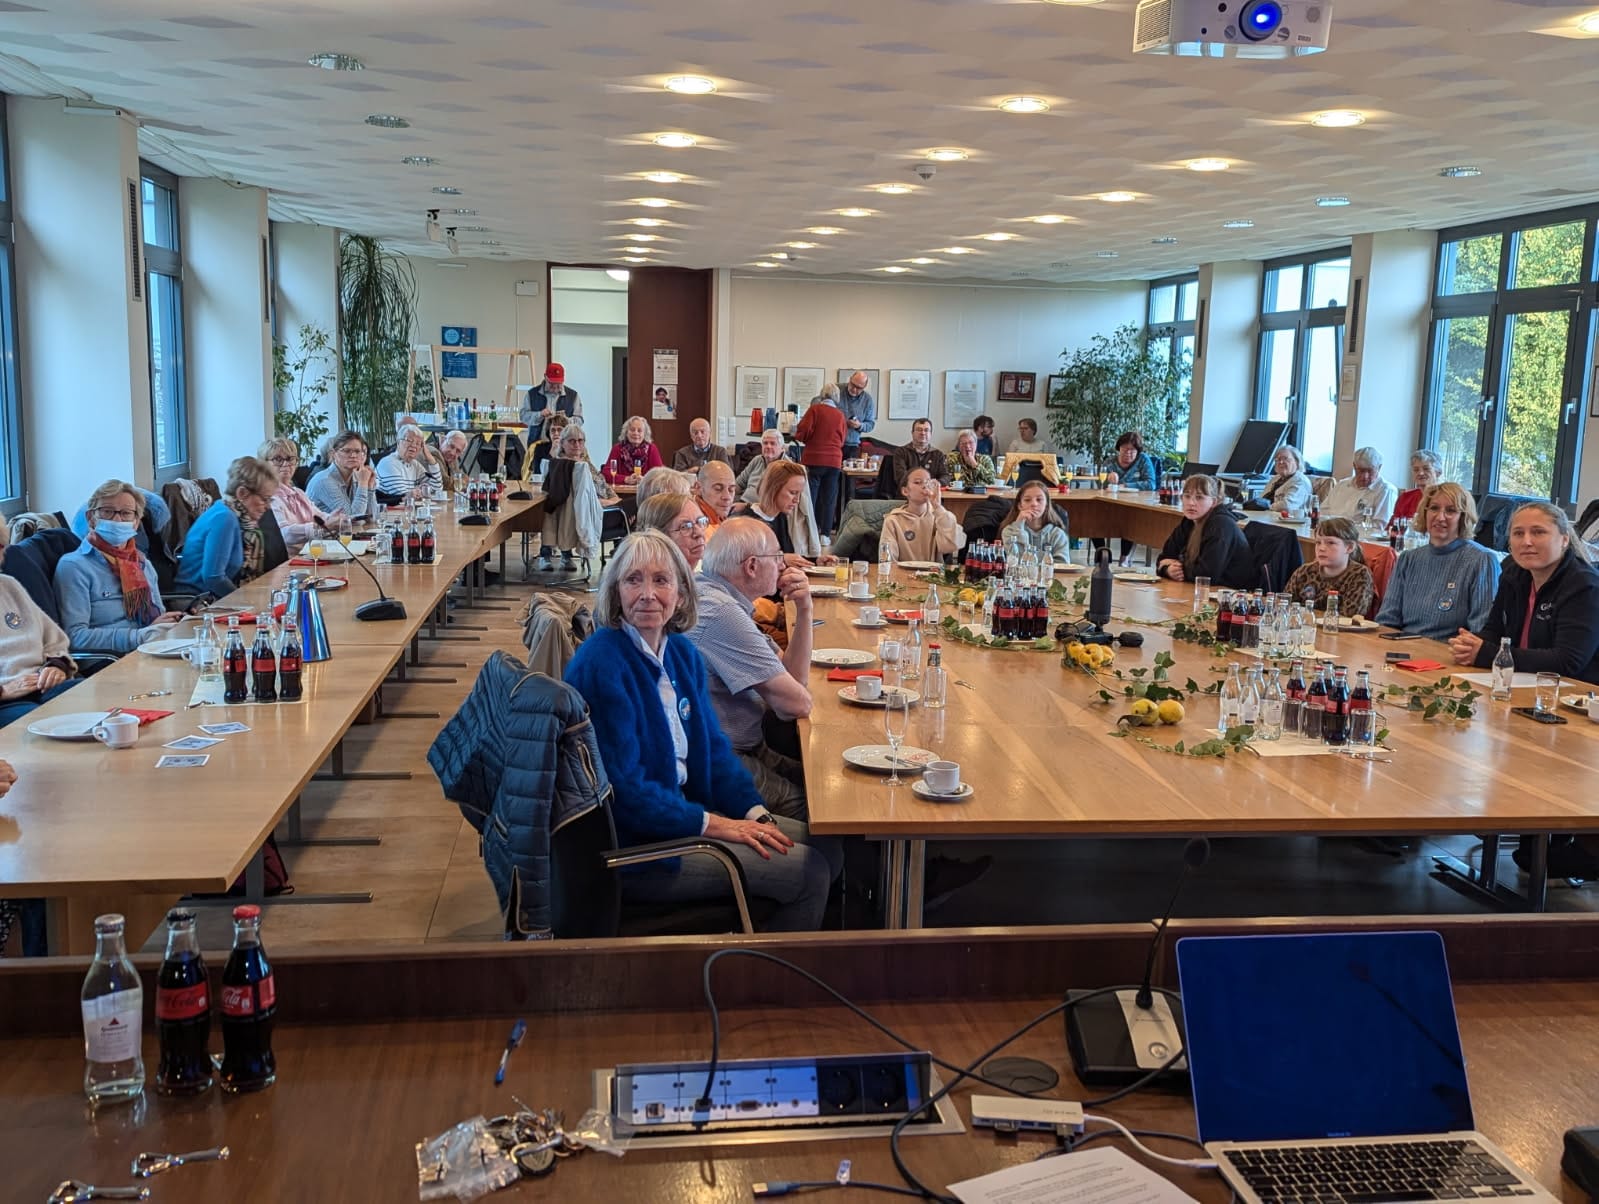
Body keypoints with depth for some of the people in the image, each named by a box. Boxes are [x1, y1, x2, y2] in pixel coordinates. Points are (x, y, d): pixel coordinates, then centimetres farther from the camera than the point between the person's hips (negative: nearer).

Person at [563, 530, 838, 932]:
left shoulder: (682, 652, 6)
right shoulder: (601, 665, -22)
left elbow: (714, 747, 10)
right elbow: (623, 790, -22)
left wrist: (755, 812, -4)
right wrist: (711, 823, -19)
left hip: (681, 810, 9)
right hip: (631, 847, -9)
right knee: (810, 874, -10)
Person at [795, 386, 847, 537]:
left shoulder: (815, 409, -4)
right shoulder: (840, 415, 5)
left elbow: (803, 432, -9)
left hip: (814, 459, -2)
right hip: (834, 462, 2)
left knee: (810, 497, 2)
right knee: (829, 499, 6)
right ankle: (826, 534, 6)